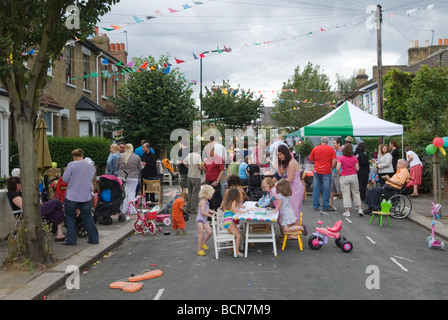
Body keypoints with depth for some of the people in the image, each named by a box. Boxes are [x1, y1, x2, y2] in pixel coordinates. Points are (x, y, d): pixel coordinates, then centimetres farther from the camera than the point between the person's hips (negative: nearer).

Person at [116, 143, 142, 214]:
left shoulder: (121, 156, -3)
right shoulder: (137, 157, -4)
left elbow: (117, 167, 6)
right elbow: (140, 168, 3)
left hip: (122, 177, 1)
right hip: (133, 178, -1)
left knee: (124, 194, 8)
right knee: (131, 193, 5)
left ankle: (123, 210, 14)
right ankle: (132, 210, 5)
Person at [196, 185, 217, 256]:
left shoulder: (206, 201, 9)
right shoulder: (203, 201, -19)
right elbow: (202, 212, -25)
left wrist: (215, 212, 19)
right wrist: (211, 215, -21)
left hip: (205, 219, 8)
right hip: (200, 219, -8)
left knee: (210, 232, 0)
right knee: (201, 235, -4)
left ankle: (203, 243, 22)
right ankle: (199, 250, 7)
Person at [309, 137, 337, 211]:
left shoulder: (315, 148, 4)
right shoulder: (331, 149, -2)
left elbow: (311, 159, 11)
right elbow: (334, 161, -10)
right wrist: (331, 168, 3)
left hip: (316, 171, 2)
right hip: (326, 171, -2)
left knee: (316, 189, 9)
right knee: (326, 190, 5)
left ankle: (315, 206, 12)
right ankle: (325, 207, 8)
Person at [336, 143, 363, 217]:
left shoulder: (341, 158, -8)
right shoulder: (354, 158, -2)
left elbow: (337, 168, -18)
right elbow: (357, 169, -2)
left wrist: (339, 174, 0)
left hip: (344, 177, -2)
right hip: (353, 176, 2)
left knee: (346, 194, 2)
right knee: (356, 193, 13)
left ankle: (347, 211, 3)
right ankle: (360, 209, 12)